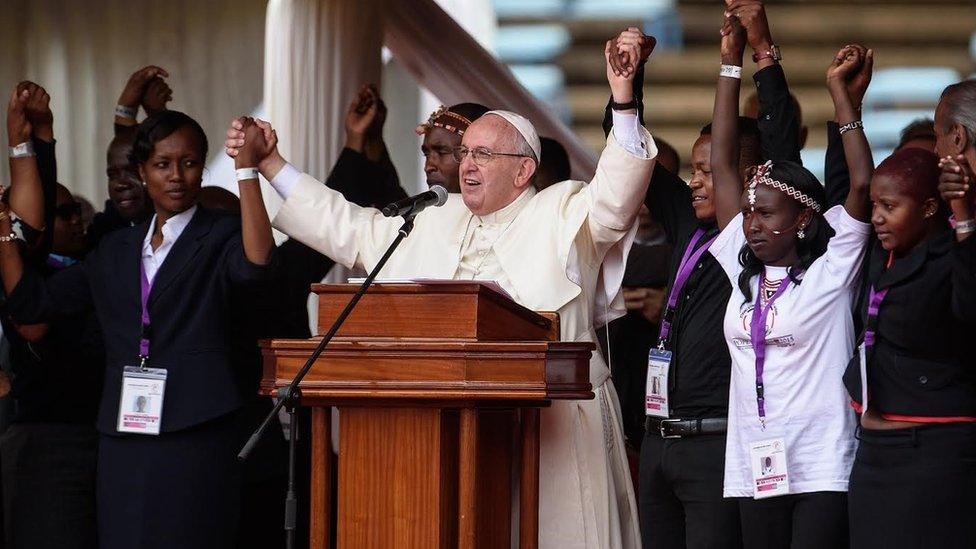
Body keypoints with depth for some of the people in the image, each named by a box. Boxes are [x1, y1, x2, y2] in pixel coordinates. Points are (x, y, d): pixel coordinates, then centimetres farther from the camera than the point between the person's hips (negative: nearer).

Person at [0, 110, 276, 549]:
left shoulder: (220, 237, 2)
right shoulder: (116, 250, 17)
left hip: (196, 435, -4)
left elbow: (255, 264, -22)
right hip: (124, 437, 5)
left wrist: (247, 167, -26)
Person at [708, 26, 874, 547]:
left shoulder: (830, 268, -1)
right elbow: (722, 162, 12)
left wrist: (838, 88, -8)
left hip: (822, 470, -5)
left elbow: (861, 183, -13)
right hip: (754, 469, 6)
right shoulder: (744, 268, 12)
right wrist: (731, 62, 10)